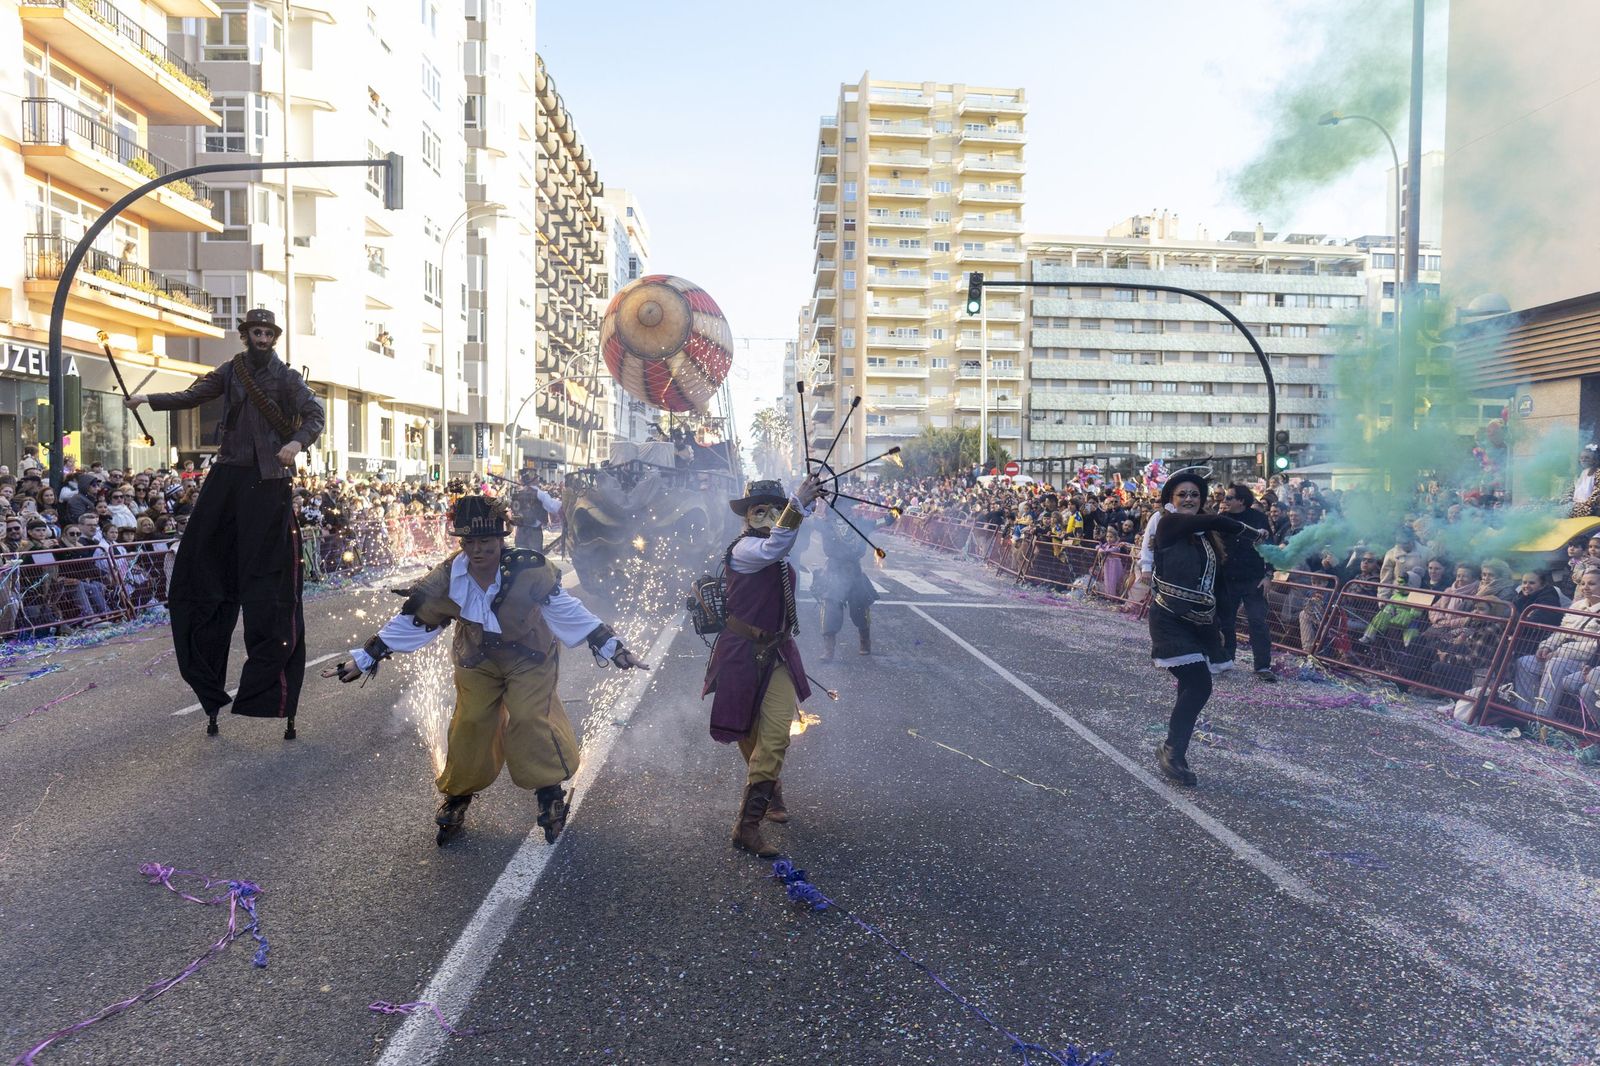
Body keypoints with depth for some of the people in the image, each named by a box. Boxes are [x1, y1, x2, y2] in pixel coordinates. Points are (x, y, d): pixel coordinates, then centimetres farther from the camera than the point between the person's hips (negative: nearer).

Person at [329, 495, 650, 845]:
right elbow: (410, 620, -10)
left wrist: (613, 647, -28)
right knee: (469, 724, -2)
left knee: (528, 720, -15)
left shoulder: (529, 570, -29)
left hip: (529, 658, -3)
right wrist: (364, 659, -7)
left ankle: (551, 794, 7)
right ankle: (457, 797, 23)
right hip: (477, 661, 3)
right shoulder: (447, 578, -20)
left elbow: (569, 612, -26)